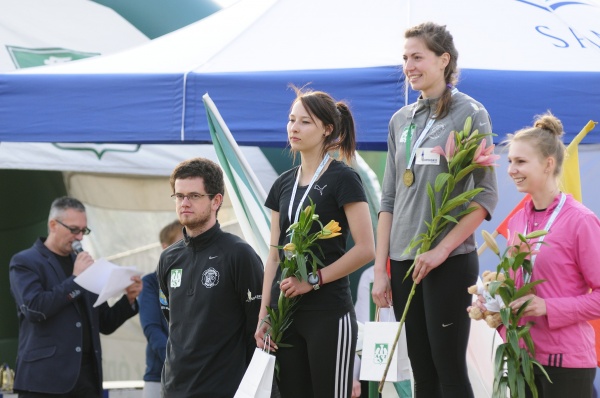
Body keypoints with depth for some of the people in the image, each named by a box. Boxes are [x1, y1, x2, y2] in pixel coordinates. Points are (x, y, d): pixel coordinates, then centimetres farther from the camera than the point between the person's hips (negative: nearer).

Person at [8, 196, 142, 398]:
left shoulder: (84, 265, 20)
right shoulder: (24, 262, 2)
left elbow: (105, 324, 21)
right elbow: (34, 308, -15)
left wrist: (129, 299, 3)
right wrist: (75, 279, -10)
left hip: (88, 378, 5)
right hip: (45, 379, -5)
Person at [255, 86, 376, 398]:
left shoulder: (343, 179, -6)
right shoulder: (283, 184, 13)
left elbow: (365, 249, -13)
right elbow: (274, 256, 14)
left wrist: (314, 280, -15)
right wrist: (263, 315, 8)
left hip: (328, 313, -6)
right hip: (286, 311, 6)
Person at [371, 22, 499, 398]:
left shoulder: (469, 113, -3)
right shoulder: (401, 120, 13)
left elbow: (486, 195, -8)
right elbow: (390, 198, 14)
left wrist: (442, 249, -16)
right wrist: (380, 269, 7)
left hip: (450, 263, -5)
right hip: (403, 262, 5)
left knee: (449, 367, -5)